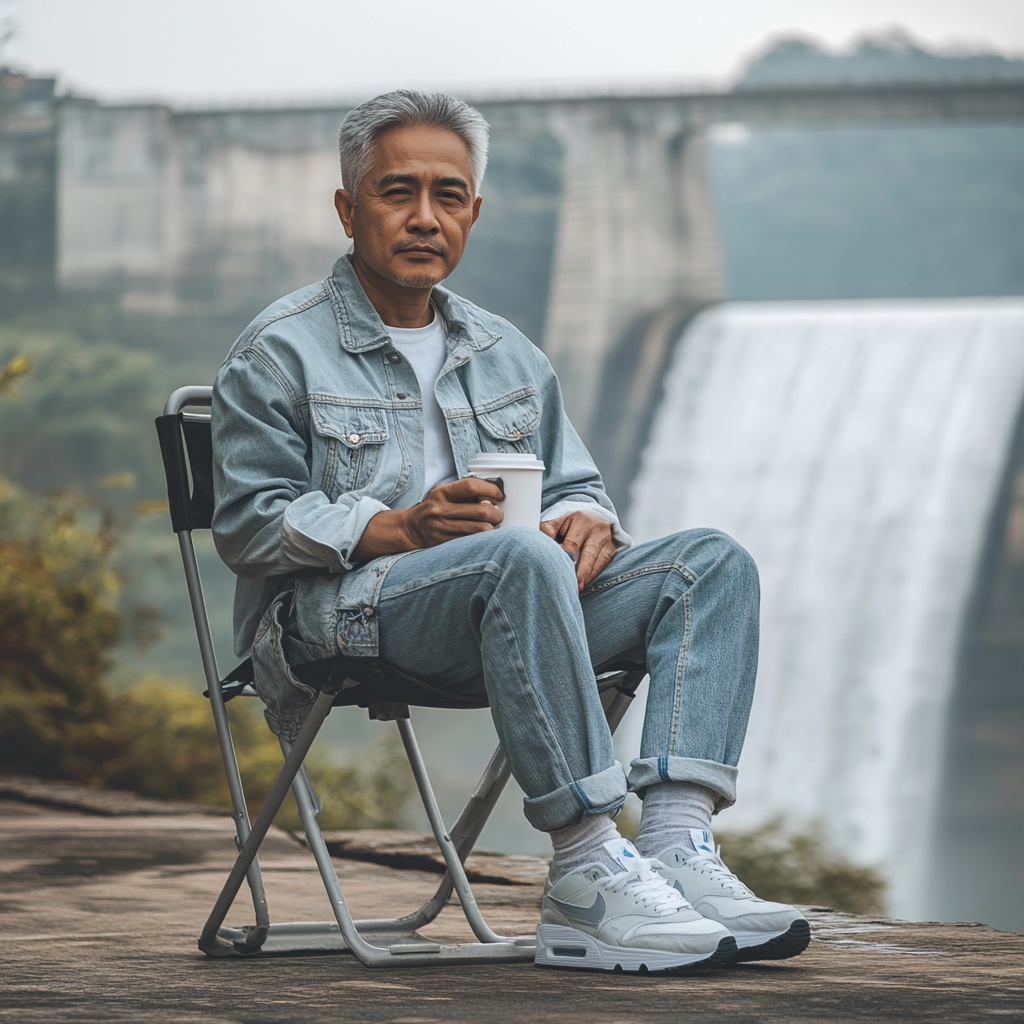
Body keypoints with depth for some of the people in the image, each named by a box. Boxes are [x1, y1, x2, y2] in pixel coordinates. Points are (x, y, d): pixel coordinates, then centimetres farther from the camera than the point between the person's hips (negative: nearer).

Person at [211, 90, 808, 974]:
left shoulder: (506, 353, 23)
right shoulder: (279, 352, 4)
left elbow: (575, 487, 23)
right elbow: (250, 522, -4)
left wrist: (587, 521, -4)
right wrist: (399, 528, -19)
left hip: (506, 602, 7)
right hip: (340, 611, -7)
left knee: (712, 562, -15)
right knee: (520, 559, -38)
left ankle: (678, 844, -34)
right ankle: (589, 875, -42)